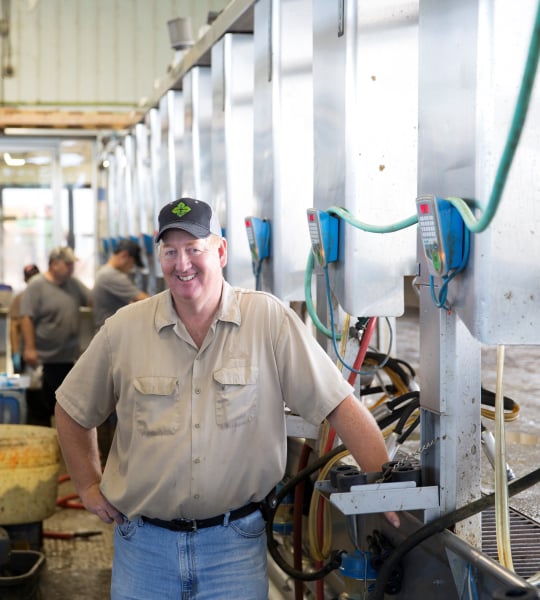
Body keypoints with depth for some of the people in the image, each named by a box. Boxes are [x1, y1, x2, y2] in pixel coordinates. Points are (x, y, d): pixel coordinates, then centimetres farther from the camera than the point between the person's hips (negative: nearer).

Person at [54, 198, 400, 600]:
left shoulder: (270, 319, -8)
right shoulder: (124, 329, -1)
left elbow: (340, 404, -10)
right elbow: (72, 410, 13)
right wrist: (90, 487, 10)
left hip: (236, 542, -2)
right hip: (144, 542, 2)